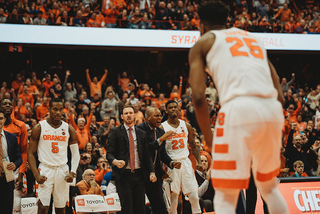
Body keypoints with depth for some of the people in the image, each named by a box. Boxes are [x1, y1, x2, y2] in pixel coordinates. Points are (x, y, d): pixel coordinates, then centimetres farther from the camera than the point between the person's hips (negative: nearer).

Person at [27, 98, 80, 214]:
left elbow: (75, 153, 9)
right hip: (45, 169, -3)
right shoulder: (39, 128, -2)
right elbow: (30, 153, -1)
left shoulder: (69, 129, 5)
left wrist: (72, 172, -7)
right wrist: (36, 175, -12)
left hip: (63, 170, 3)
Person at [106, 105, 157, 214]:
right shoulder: (115, 132, 4)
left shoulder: (142, 134, 15)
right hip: (123, 175, -4)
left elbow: (147, 155, 15)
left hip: (139, 175, 4)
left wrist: (151, 172, 1)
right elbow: (109, 153, -2)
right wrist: (115, 161, -24)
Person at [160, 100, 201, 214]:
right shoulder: (162, 128, -2)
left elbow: (193, 146, 15)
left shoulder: (186, 126, 9)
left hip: (185, 162, 3)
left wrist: (199, 161, 4)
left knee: (193, 194, -1)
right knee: (173, 195, -1)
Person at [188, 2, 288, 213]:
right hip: (273, 111, 5)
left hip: (239, 110, -5)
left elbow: (198, 97, 2)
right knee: (269, 187, 26)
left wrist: (209, 138, 11)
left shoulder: (203, 43, 16)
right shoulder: (254, 38, 31)